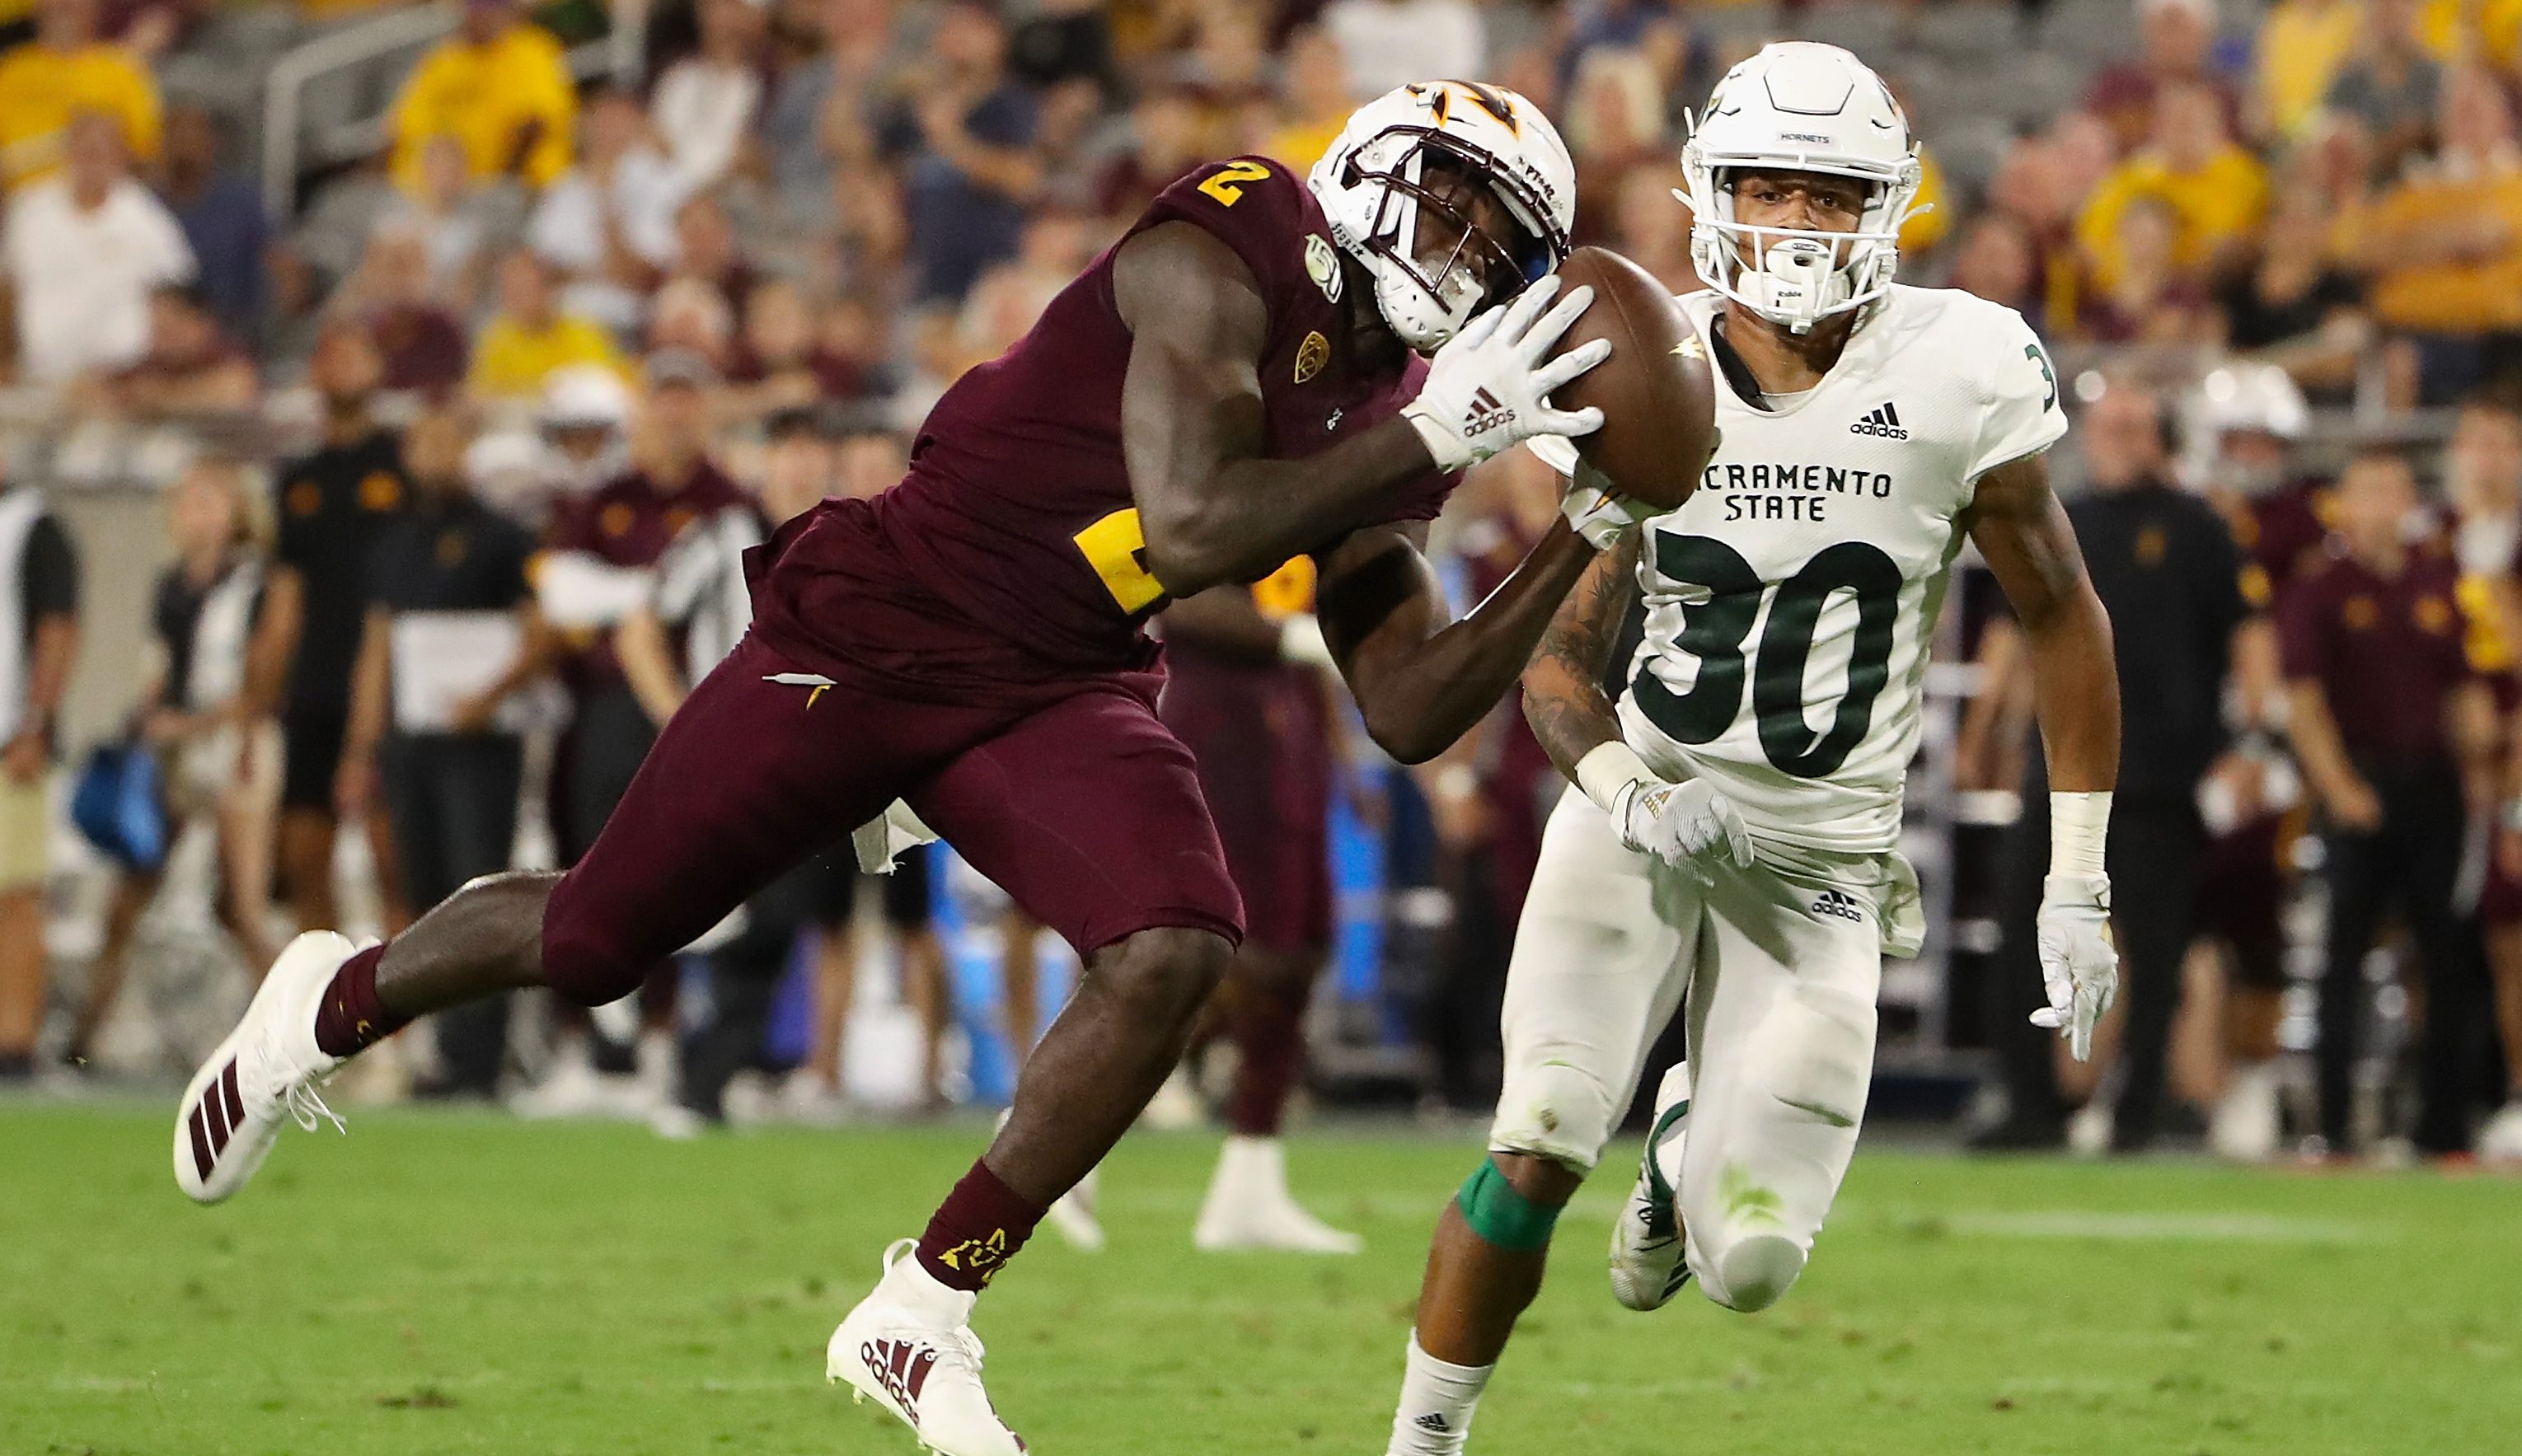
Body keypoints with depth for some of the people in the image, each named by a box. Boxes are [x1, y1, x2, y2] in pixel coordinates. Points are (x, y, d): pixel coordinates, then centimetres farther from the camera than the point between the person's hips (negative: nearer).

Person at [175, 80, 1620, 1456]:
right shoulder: (1226, 259, -20)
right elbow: (1191, 528, -33)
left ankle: (922, 1316, -7)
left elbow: (1409, 712, 3)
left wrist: (1584, 540, -5)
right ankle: (340, 1003, 39)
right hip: (873, 637, -6)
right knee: (592, 943, 5)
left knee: (1176, 952, -21)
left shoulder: (1384, 405, 3)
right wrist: (1435, 437, -31)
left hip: (1063, 691, 6)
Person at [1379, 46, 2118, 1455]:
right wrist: (1621, 787, -20)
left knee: (1749, 1266, -3)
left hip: (1823, 859, 0)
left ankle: (1690, 1147, 34)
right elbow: (1562, 651, 2)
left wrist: (2079, 886, 0)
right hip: (1648, 809, 0)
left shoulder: (1956, 378, -11)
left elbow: (2063, 622, 1)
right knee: (1538, 1153, -21)